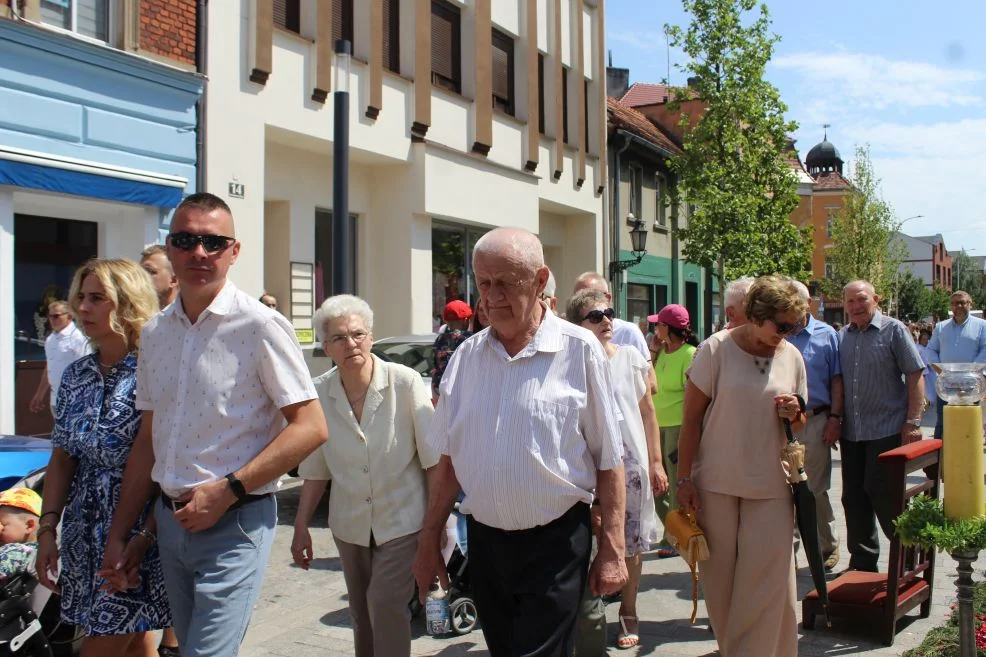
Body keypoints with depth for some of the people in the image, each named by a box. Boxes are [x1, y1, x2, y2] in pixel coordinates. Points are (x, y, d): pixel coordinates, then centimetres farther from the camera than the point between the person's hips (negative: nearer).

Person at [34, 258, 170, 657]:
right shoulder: (76, 376, 8)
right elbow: (62, 460, 11)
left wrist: (145, 537, -19)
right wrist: (47, 529, 4)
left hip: (137, 532, -6)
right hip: (85, 532, 6)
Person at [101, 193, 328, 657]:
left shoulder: (259, 325, -12)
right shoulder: (155, 333, 8)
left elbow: (311, 427, -15)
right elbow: (148, 439, 14)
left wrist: (228, 490, -18)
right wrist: (117, 534, 13)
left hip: (234, 523, -6)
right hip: (170, 520, 7)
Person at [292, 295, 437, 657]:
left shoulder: (405, 382, -15)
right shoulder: (319, 393, -6)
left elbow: (433, 457, -10)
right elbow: (315, 470, 4)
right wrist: (301, 528, 5)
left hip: (401, 521, -3)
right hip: (350, 525, 4)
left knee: (385, 606, -14)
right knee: (361, 617, 14)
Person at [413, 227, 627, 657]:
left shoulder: (578, 350, -9)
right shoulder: (466, 357, 3)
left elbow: (608, 461, -6)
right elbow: (448, 459, 9)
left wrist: (612, 549, -7)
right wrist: (429, 540, 8)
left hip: (555, 544, -4)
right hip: (484, 541, 5)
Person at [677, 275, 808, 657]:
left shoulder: (791, 357, 4)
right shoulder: (716, 349, -8)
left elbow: (799, 425, 15)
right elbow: (691, 418, -6)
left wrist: (794, 415, -9)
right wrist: (684, 479, -9)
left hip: (770, 486, 3)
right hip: (716, 482, -2)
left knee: (768, 580, 0)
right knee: (720, 578, 9)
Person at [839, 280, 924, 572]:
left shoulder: (893, 330, -4)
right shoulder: (842, 337, 10)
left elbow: (914, 376, -6)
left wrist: (912, 422, -11)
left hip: (887, 430, -5)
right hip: (851, 433, 5)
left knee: (883, 496, -5)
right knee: (853, 498, 9)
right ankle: (862, 562, 21)